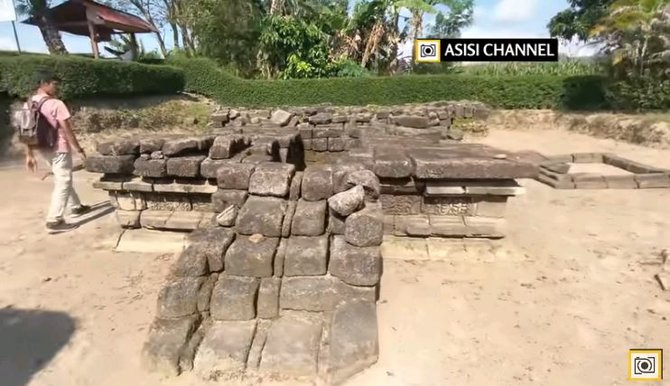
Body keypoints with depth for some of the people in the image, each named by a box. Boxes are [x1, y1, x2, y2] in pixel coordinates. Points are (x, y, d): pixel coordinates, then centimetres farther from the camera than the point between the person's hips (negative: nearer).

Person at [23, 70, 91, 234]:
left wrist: (29, 155, 12)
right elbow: (67, 131, -17)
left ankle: (76, 207, 36)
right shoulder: (56, 104, -17)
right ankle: (54, 221, -3)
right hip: (59, 149, -8)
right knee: (62, 183, -3)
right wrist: (79, 149, -8)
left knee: (63, 179, 22)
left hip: (42, 149, 8)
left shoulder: (29, 104, 6)